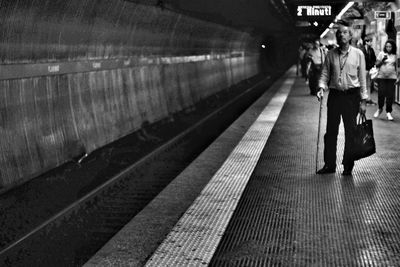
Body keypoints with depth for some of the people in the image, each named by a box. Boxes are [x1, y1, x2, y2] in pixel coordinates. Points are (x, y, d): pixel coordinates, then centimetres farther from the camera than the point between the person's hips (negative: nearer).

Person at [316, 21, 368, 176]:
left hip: (351, 95, -2)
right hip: (334, 95, 2)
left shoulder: (358, 54, 0)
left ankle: (348, 166, 14)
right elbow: (325, 74, 8)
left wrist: (363, 100, -1)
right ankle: (329, 165, 14)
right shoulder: (331, 54, 4)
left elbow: (362, 78, 2)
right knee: (331, 131, 5)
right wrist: (321, 88, -11)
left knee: (350, 132, 3)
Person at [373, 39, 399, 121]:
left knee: (390, 95, -2)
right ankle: (380, 108, 18)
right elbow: (377, 65, 3)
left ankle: (388, 112, 7)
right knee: (381, 94, -6)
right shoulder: (381, 54, 3)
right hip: (381, 77, -1)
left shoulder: (394, 56, 9)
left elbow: (395, 67, 15)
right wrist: (382, 61, -15)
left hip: (392, 78, 1)